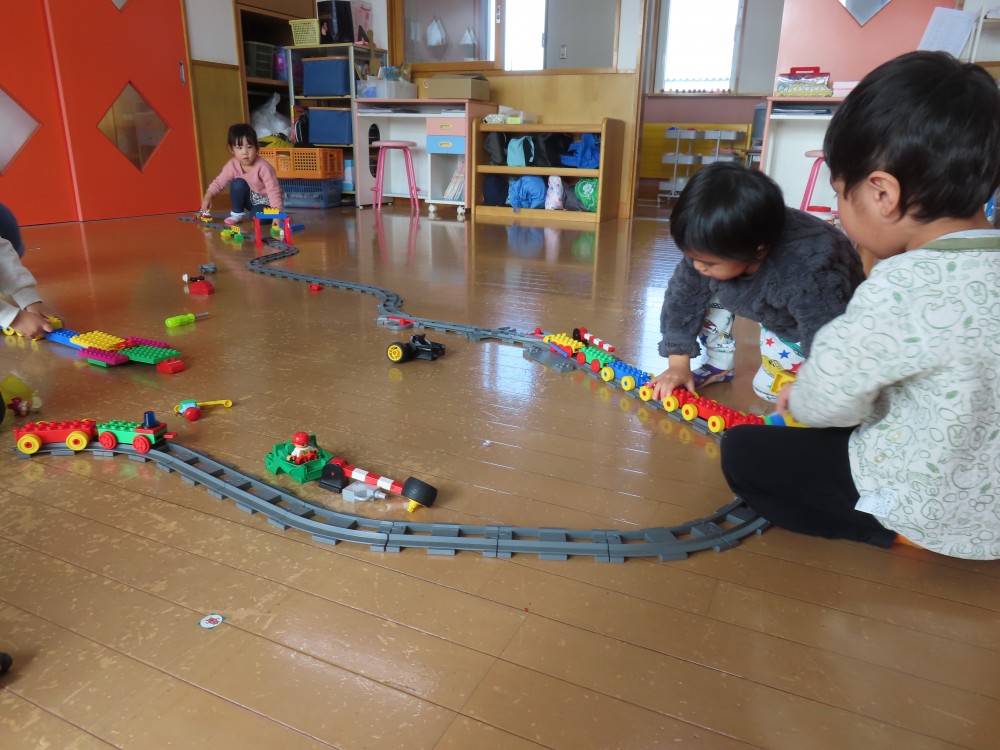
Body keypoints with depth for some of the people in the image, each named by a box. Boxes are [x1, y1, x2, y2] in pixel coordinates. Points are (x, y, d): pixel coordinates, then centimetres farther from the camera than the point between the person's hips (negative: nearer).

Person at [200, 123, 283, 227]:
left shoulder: (263, 167, -30)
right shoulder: (232, 165, -15)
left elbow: (273, 191, -32)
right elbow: (219, 182, -6)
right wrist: (207, 197, -22)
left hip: (265, 200, -5)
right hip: (250, 198, 5)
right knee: (237, 183, -23)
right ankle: (237, 213, -2)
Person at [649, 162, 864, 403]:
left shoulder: (808, 276, -46)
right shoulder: (714, 247, -29)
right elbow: (683, 298, -19)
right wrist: (678, 365, -20)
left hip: (817, 315, -4)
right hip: (771, 305, 5)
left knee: (768, 387, -7)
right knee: (702, 285, -18)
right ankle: (718, 365, 1)